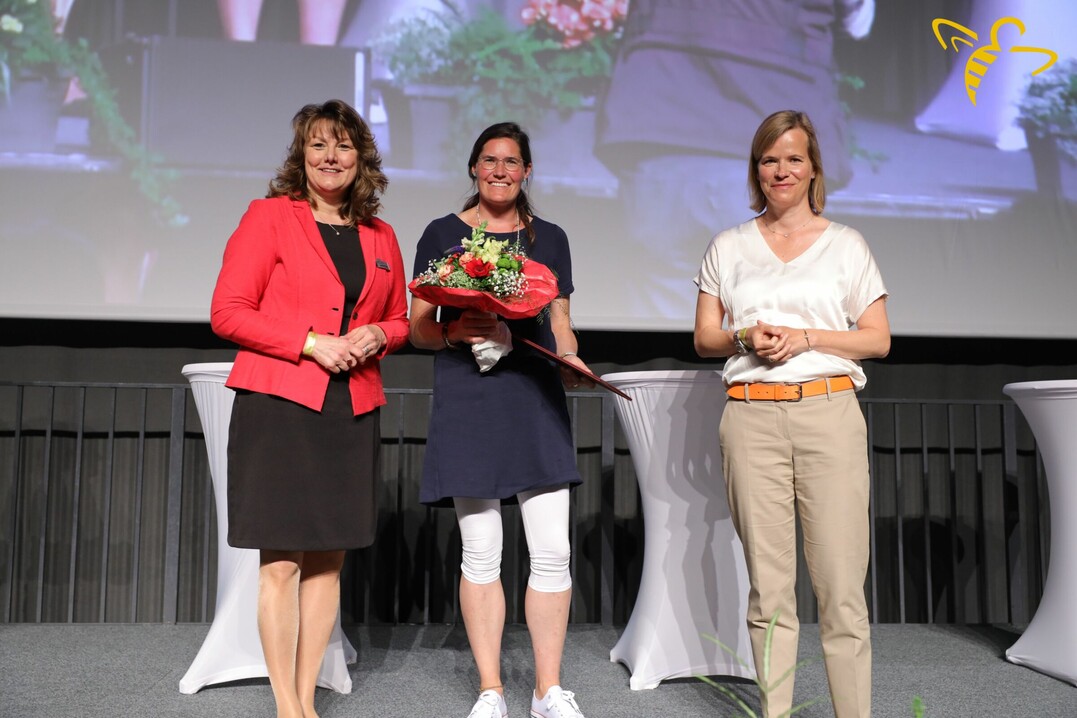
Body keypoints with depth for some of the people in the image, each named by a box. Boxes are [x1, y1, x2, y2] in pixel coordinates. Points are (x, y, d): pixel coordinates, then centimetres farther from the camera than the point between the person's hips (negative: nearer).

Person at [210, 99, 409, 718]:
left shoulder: (380, 237, 14)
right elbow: (228, 311, -5)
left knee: (329, 558, 8)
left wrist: (376, 336, -1)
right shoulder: (269, 215, 1)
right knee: (282, 560, -3)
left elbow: (400, 321, 23)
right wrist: (311, 342, -14)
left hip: (353, 411, 4)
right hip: (279, 405, -4)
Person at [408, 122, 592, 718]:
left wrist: (570, 357, -2)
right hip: (467, 399, -2)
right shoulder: (443, 234, 8)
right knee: (480, 551, 2)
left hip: (536, 399, 2)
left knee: (552, 550, -2)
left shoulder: (549, 238, 16)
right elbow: (418, 326, 7)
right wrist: (453, 331, -13)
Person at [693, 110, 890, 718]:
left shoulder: (846, 244, 11)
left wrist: (804, 338, -8)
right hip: (752, 417, 1)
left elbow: (879, 339, 7)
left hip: (829, 412, -1)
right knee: (768, 583, 3)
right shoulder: (729, 247, 15)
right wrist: (746, 337, -7)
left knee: (841, 583, -4)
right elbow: (704, 337, 14)